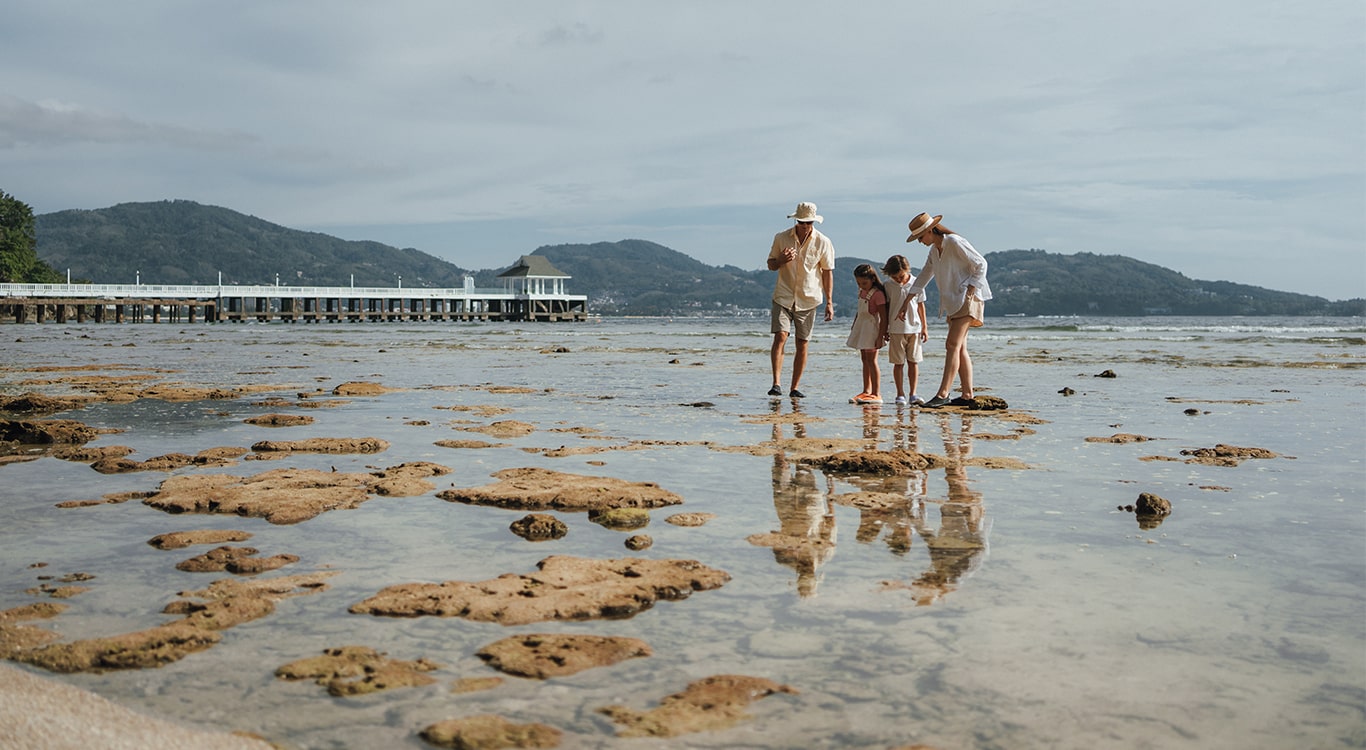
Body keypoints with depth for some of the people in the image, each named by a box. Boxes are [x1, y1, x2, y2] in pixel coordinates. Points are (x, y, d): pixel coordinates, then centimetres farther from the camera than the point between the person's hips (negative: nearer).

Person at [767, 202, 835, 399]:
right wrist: (781, 261, -14)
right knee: (780, 336, -16)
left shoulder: (823, 242, 0)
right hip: (783, 296, 0)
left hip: (808, 299, 0)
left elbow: (827, 272, 4)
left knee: (802, 344, 2)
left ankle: (795, 388, 10)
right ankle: (776, 383, -17)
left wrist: (829, 302, 0)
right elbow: (771, 265, 10)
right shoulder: (781, 238, 1)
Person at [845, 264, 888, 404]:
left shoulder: (878, 294, -16)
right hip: (861, 329, 9)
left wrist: (880, 337, -20)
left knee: (871, 360, -9)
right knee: (865, 360, 10)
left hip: (872, 329, -8)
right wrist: (854, 326, 21)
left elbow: (883, 318, -17)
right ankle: (866, 391, 16)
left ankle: (876, 394, -7)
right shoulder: (862, 292, 10)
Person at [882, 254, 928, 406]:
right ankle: (900, 394, 9)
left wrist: (924, 327, 7)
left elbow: (921, 305, 8)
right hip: (896, 330, -1)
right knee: (898, 363, 2)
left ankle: (913, 394, 5)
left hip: (914, 329, 1)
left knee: (913, 362, 2)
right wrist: (886, 329, 6)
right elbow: (886, 308, 6)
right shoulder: (889, 286, 0)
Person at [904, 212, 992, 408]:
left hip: (967, 299, -9)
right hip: (953, 302, 9)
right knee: (960, 348, 6)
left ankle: (942, 394, -21)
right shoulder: (934, 250, 14)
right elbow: (924, 276, 22)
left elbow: (980, 264, -11)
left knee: (953, 345, -16)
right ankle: (967, 395, 8)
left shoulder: (955, 242, -12)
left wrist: (969, 292, -16)